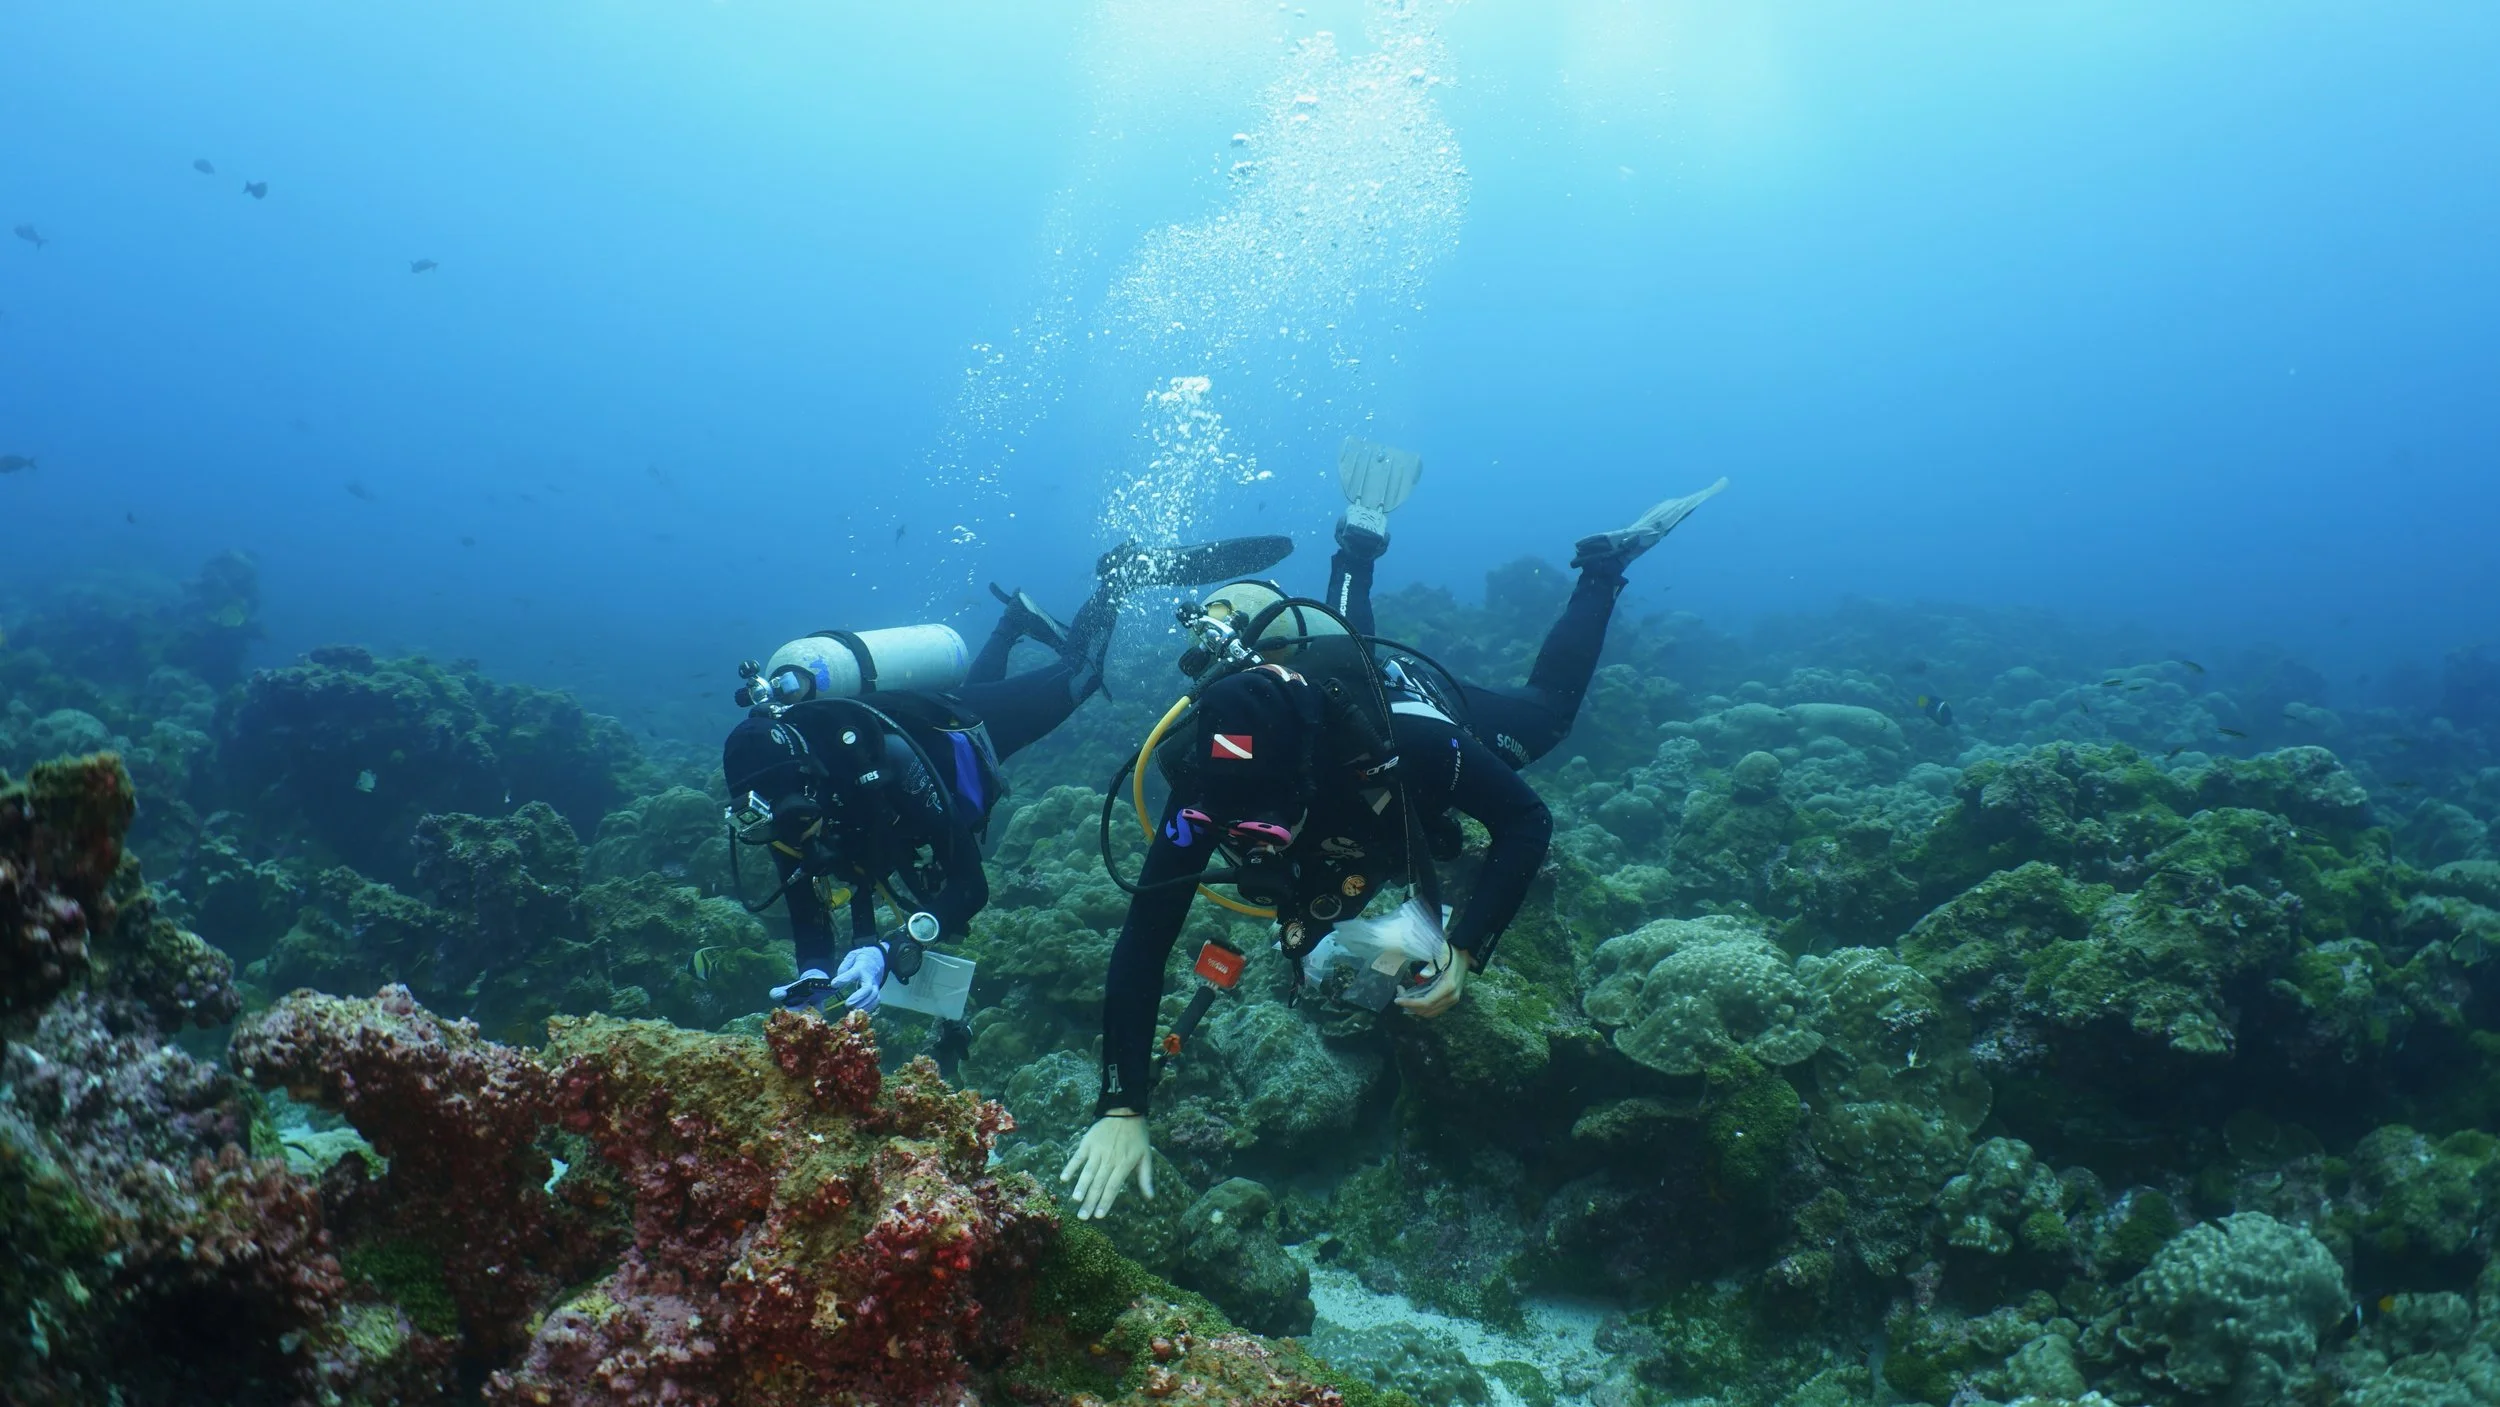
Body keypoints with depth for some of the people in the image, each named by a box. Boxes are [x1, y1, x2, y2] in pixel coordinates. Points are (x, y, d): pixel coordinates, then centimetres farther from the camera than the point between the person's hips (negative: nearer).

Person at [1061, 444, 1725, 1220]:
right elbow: (1144, 940, -43)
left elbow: (1528, 822, -36)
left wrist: (1464, 952, -47)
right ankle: (1363, 535, 53)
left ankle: (1604, 564, 46)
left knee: (1548, 707, 30)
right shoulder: (1209, 782, -45)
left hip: (1436, 700, -2)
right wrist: (1121, 1111, -50)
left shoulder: (1408, 737, -51)